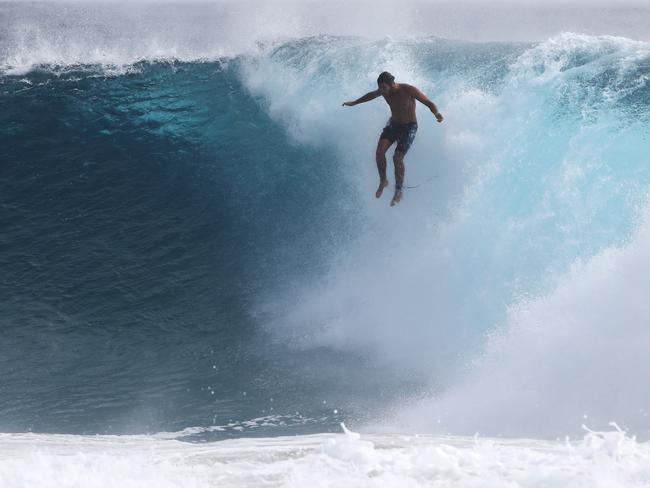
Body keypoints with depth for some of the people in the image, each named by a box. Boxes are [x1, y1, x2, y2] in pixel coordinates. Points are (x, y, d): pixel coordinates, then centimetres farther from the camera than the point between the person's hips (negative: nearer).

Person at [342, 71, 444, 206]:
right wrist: (354, 103, 27)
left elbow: (429, 103, -23)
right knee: (380, 152, -16)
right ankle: (383, 181, 7)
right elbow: (371, 95, 14)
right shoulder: (384, 90, -10)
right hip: (393, 124, 5)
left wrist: (436, 113, -46)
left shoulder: (409, 90, -27)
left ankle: (399, 192, 0)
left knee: (397, 158, -18)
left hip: (409, 128, -5)